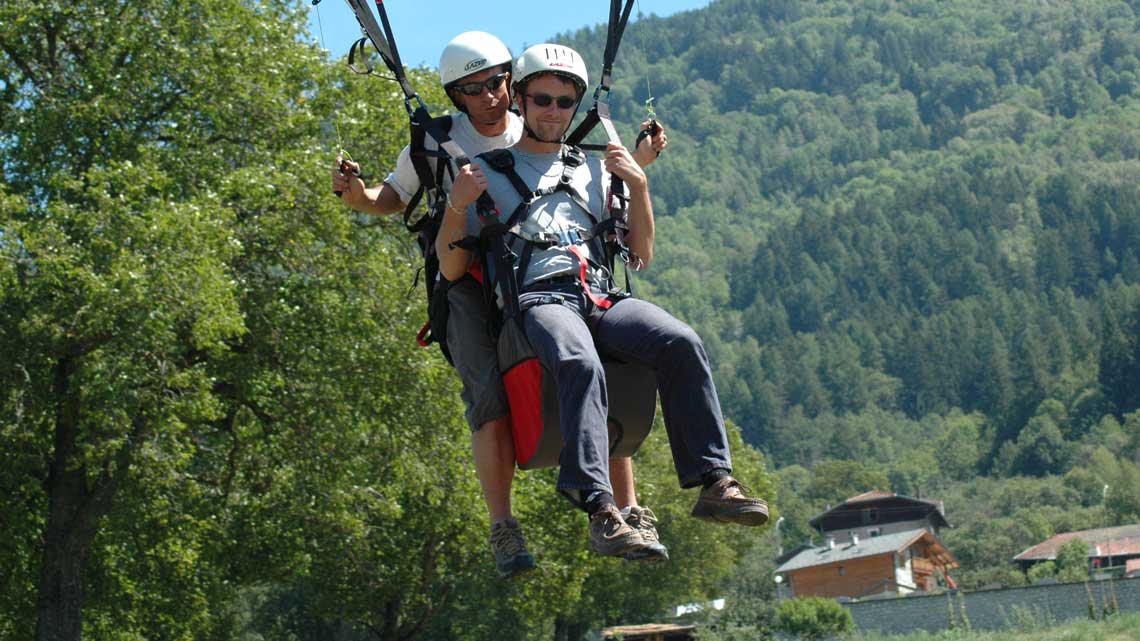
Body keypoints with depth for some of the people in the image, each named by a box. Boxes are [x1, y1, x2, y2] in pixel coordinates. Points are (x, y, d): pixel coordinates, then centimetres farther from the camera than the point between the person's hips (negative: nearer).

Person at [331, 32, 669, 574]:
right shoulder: (437, 142, 5)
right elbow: (391, 199, 16)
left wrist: (636, 164, 10)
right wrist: (354, 192, -5)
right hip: (469, 286, -2)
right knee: (492, 396, -25)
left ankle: (630, 513, -11)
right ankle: (502, 529, -20)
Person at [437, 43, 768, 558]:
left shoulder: (594, 170, 26)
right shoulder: (487, 173, 17)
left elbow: (641, 256, 23)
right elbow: (451, 270, 10)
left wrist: (639, 185, 11)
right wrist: (457, 206, -6)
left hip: (603, 300, 4)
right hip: (536, 301, -3)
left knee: (681, 343, -27)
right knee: (581, 364, -38)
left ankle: (714, 482, -26)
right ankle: (599, 509, -46)